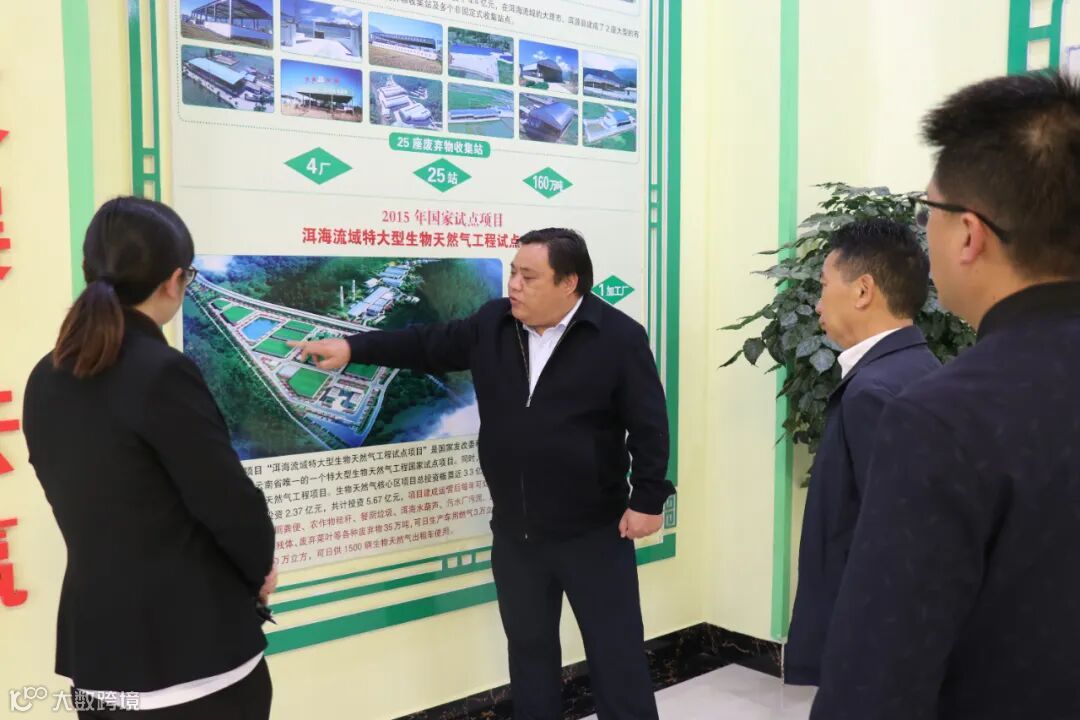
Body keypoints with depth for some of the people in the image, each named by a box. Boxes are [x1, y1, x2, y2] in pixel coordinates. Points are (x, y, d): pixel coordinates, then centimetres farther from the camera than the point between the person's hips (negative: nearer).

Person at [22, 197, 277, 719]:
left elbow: (79, 496, 10)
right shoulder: (162, 373, -19)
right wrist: (260, 568, 5)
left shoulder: (46, 379, 4)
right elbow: (230, 502, -16)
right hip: (189, 647, -7)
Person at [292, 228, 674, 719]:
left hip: (593, 531, -5)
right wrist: (353, 347, 7)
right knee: (529, 648, 18)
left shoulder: (619, 337, -12)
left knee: (616, 652, 5)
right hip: (514, 530, 5)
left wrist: (647, 498, -12)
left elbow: (648, 425, -11)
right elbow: (429, 346, 12)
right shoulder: (493, 324, 2)